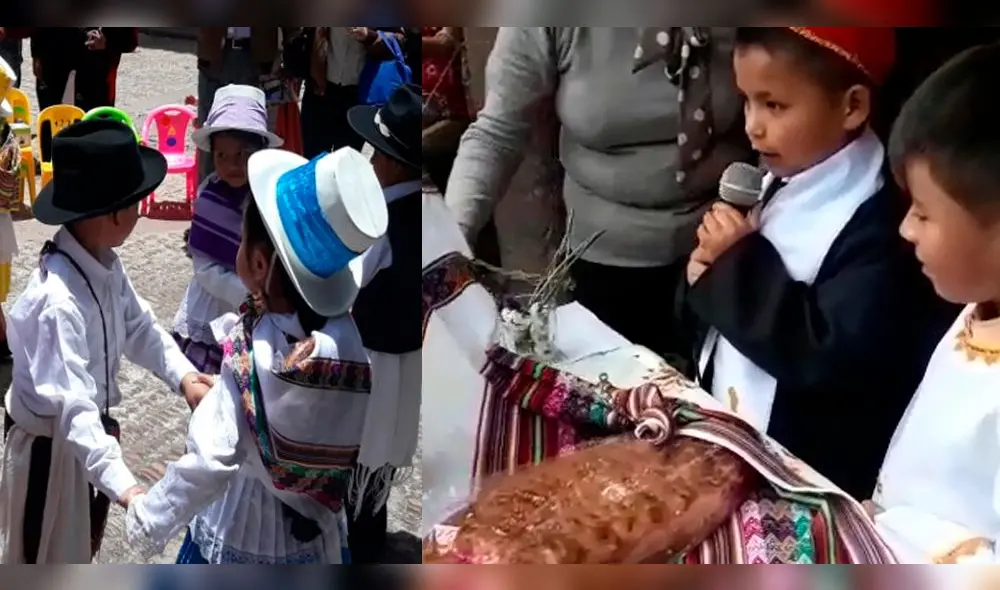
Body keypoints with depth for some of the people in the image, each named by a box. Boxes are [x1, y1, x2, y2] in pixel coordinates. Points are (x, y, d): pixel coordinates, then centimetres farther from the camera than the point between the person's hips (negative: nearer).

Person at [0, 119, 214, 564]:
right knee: (44, 557, 15)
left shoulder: (104, 265, -8)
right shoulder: (59, 301, -36)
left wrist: (183, 375, -12)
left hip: (91, 429, 8)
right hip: (49, 444, -8)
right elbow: (71, 408, -41)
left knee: (81, 543, 29)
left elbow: (138, 327, 6)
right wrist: (124, 486, -49)